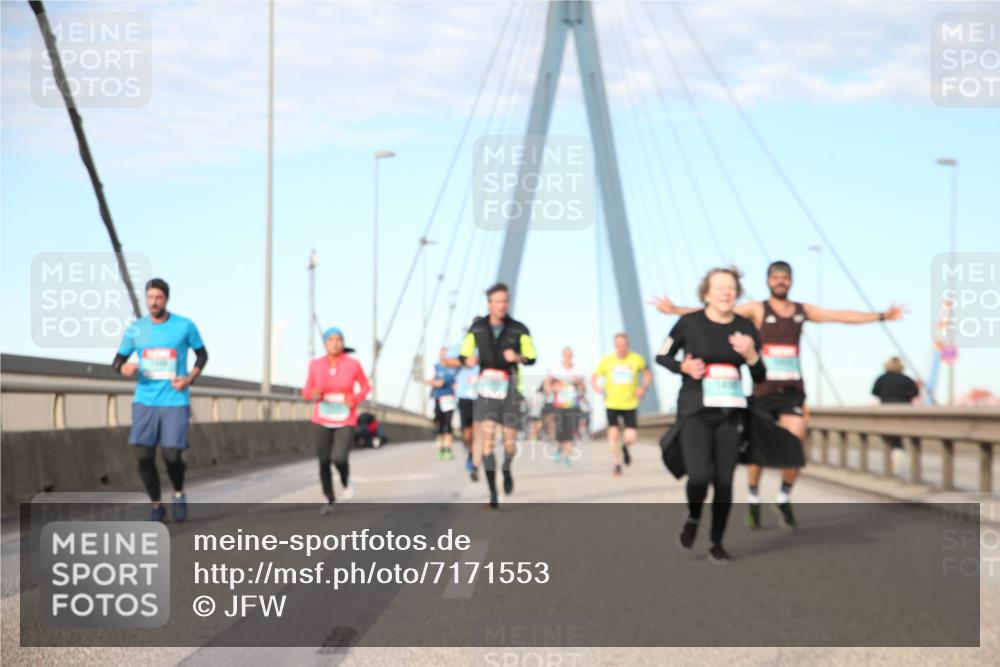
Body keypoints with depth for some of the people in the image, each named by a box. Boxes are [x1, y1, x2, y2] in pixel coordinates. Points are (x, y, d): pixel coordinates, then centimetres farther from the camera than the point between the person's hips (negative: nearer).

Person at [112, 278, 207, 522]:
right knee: (144, 456, -8)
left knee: (172, 456, -9)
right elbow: (117, 361, 9)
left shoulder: (185, 326, -2)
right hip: (145, 401, 2)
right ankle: (156, 506, 10)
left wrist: (190, 379, -5)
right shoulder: (135, 329, 2)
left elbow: (202, 355, 11)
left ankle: (179, 493, 22)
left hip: (176, 403, -2)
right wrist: (124, 368, -16)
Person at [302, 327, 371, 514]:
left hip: (346, 422, -2)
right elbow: (307, 392, 4)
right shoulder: (316, 364, -5)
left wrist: (356, 399, -15)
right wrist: (314, 395, -21)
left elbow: (365, 386, 6)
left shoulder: (353, 364, -10)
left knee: (339, 459, -19)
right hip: (322, 421, 2)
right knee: (324, 462, 5)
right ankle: (329, 500, 28)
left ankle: (345, 478, 17)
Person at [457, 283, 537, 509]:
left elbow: (531, 358, 4)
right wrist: (468, 360, -13)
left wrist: (517, 357, -17)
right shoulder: (477, 328, 1)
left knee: (509, 440, -1)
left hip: (510, 388, 0)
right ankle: (493, 493, -9)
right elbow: (463, 355, 10)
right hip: (487, 386, 0)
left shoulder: (519, 330, -3)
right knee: (487, 434, -13)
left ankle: (507, 469, 36)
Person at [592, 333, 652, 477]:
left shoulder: (636, 359, -2)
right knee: (613, 433, -10)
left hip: (630, 404, 0)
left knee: (630, 438, -5)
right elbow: (594, 376, 8)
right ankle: (616, 464, 8)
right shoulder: (606, 361, -3)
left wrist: (644, 387, -3)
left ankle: (624, 447, 32)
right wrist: (596, 386, -12)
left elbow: (647, 374, 14)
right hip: (612, 404, 0)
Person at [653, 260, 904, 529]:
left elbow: (841, 315, 14)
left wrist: (881, 316, 14)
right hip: (763, 388, -2)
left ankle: (784, 498, 12)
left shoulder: (803, 311, 9)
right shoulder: (757, 309, -2)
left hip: (792, 389, 2)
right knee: (759, 448, 4)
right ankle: (753, 500, 26)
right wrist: (676, 310, -18)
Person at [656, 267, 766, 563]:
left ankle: (717, 543, 18)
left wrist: (751, 355, -12)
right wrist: (683, 367, -12)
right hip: (695, 412, -3)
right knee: (699, 477, -17)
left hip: (730, 413, 3)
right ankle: (693, 517, 16)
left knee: (724, 481, 1)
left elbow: (760, 377, 8)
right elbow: (662, 356, 8)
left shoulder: (745, 328, 2)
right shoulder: (690, 323, -6)